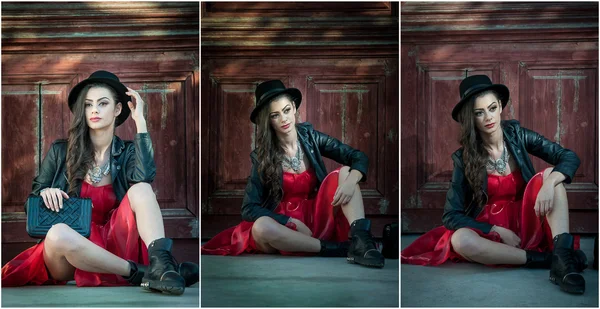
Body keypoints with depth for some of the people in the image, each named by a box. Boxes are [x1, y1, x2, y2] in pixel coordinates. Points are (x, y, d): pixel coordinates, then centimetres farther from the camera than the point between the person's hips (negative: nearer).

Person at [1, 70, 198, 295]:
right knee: (58, 233, -37)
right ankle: (142, 273, -29)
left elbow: (144, 177, -19)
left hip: (110, 246, 1)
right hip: (67, 251, -1)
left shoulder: (128, 152, 5)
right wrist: (45, 193, -14)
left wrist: (140, 120, -12)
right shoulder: (60, 151, 5)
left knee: (141, 189, -23)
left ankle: (160, 264, -46)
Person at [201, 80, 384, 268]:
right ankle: (340, 248, -30)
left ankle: (361, 240, -39)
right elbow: (249, 209, -11)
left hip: (317, 218, 2)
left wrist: (350, 181, -27)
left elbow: (359, 157, -4)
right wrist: (291, 222, -22)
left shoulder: (310, 137, -1)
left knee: (344, 172, -19)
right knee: (261, 228, -36)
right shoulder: (261, 156, -7)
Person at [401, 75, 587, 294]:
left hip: (526, 221, 2)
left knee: (550, 175, -22)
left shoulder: (517, 135, -4)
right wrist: (498, 231, -21)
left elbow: (570, 157, -11)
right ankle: (548, 259, -29)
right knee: (460, 240, -36)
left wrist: (550, 182, -32)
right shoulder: (463, 158, -10)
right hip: (490, 228, -2)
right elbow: (451, 216, -11)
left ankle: (562, 254, -37)